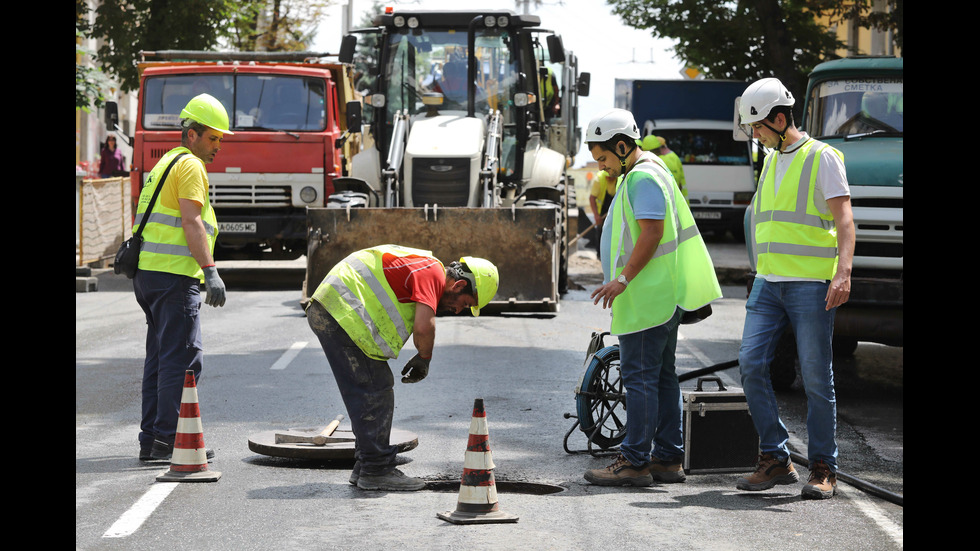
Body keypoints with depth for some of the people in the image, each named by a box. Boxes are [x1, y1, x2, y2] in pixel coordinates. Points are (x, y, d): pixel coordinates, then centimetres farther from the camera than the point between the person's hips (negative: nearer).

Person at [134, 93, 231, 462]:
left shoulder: (166, 163, 23)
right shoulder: (190, 166, -8)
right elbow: (191, 223, -18)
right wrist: (211, 272, -22)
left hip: (147, 273, 10)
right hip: (174, 275, -10)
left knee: (160, 356, 12)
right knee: (182, 359, -9)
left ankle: (151, 439, 13)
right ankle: (168, 440, -11)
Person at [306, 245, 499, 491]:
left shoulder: (421, 266, 22)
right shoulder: (432, 273, -10)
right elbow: (423, 327, -21)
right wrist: (424, 359, -3)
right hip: (342, 314, -11)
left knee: (372, 394, 16)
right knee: (375, 392, -7)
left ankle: (366, 467, 21)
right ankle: (376, 470, -3)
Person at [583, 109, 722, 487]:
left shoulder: (643, 178, -15)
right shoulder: (641, 174, 19)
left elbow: (652, 233, -22)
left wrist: (623, 279, -22)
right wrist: (622, 281, 25)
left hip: (647, 298, -11)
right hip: (661, 297, 11)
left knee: (639, 375, -10)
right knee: (661, 375, 12)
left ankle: (635, 462, -9)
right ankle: (668, 458, 15)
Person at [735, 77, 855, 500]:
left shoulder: (822, 157, -4)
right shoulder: (771, 162, 18)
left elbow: (844, 218, -12)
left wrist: (843, 272, -25)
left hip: (811, 285, -6)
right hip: (768, 283, 7)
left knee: (816, 377, -3)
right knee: (751, 363, -6)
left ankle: (823, 470, 6)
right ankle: (775, 461, 1)